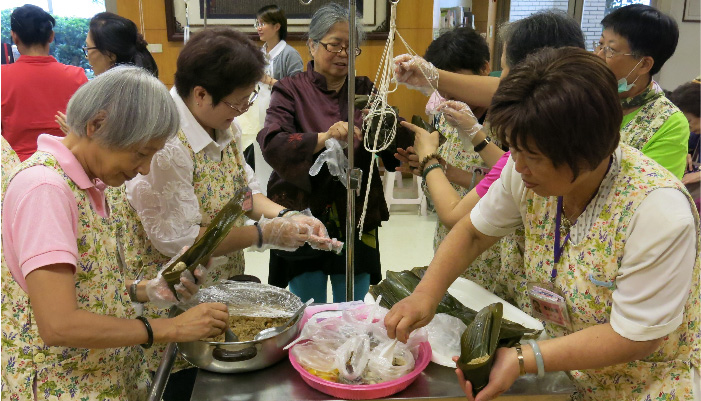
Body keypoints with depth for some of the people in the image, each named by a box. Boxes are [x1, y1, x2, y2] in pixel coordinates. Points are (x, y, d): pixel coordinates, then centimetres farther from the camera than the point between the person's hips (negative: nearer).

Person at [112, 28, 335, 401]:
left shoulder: (220, 125, -1)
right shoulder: (163, 144, -27)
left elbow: (245, 189, 8)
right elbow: (179, 241, -26)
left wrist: (286, 216, -10)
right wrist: (266, 233, -22)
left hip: (221, 294, 8)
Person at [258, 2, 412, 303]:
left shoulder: (364, 90, 10)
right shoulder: (291, 90, 0)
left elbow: (397, 150, 1)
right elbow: (271, 144, -18)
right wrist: (324, 138, -33)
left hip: (356, 220, 3)